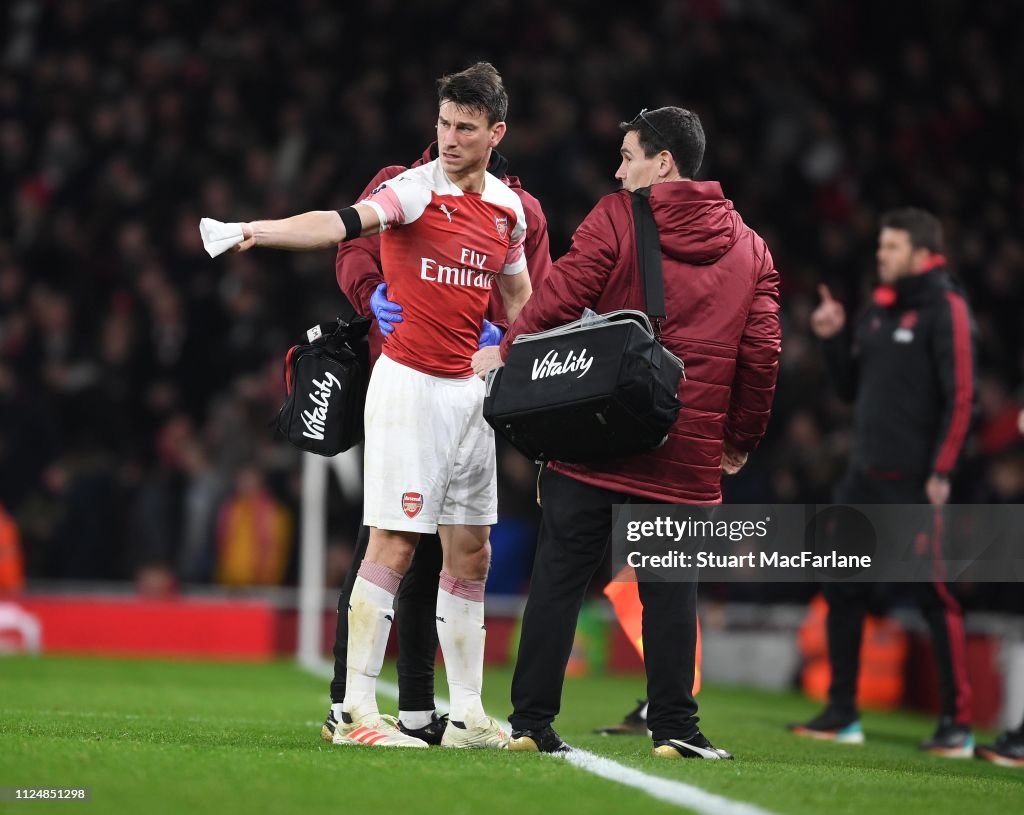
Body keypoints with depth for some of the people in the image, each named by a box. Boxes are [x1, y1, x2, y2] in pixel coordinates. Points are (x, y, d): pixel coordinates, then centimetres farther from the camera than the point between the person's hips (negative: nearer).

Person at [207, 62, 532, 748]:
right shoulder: (416, 189, -12)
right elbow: (344, 223, -30)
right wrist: (265, 230, -47)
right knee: (394, 545, -10)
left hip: (469, 388, 6)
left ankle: (467, 715, 15)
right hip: (409, 384, -6)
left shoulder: (508, 208, 8)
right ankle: (356, 712, -7)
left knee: (471, 553, 8)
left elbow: (519, 300, 22)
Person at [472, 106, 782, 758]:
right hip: (686, 454, 2)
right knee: (671, 588, 7)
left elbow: (562, 295, -9)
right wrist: (742, 438, 15)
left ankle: (532, 721, 5)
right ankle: (674, 728, 2)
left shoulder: (618, 217, -2)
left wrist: (508, 351, 5)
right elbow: (761, 354, 6)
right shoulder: (750, 249, 10)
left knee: (560, 576, 4)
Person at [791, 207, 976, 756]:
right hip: (865, 475, 8)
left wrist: (941, 472, -19)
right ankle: (842, 714, 16)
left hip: (914, 482, -8)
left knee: (934, 596, -6)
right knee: (842, 590, 8)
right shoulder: (878, 310, 15)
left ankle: (957, 724, -1)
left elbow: (959, 396, -14)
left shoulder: (944, 307, -8)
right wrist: (833, 340, 4)